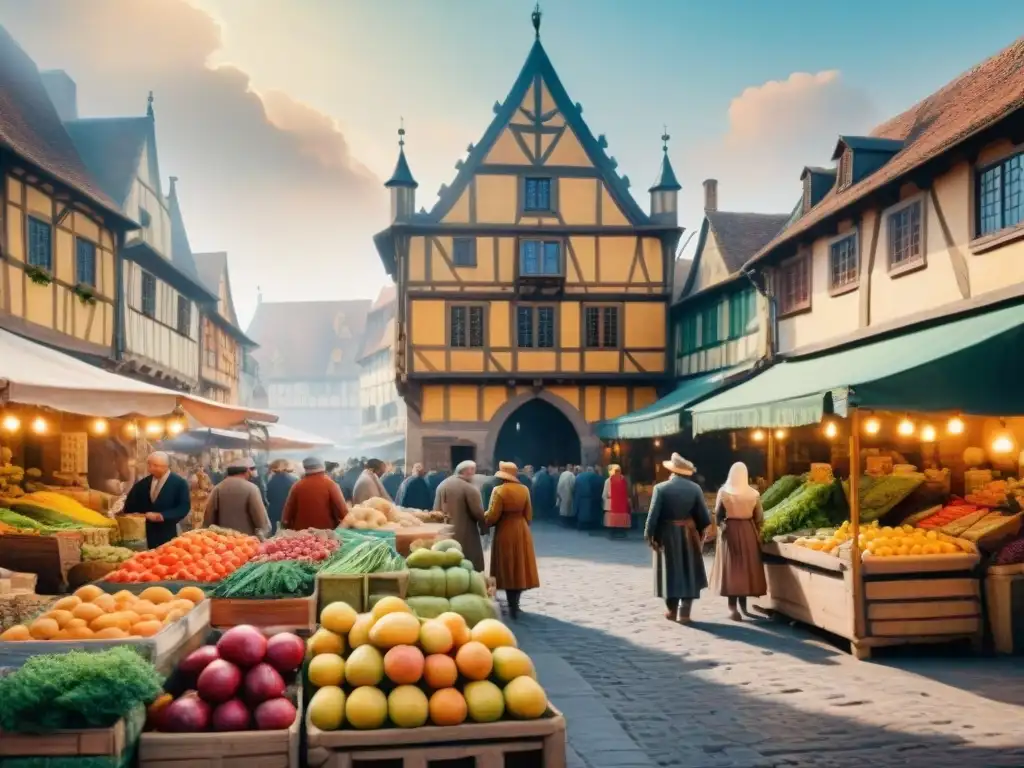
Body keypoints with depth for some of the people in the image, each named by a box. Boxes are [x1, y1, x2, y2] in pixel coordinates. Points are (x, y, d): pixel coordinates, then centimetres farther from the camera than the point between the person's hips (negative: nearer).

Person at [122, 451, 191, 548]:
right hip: (146, 534, 4)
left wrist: (162, 516, -21)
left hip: (167, 535, -3)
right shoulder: (143, 483, 9)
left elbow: (184, 507, -12)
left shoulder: (179, 483, -5)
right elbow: (130, 505, 14)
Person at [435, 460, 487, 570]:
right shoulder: (470, 488, -15)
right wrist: (484, 525, 5)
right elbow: (478, 513, -12)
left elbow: (436, 510, 10)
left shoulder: (442, 485, 5)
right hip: (465, 536, -7)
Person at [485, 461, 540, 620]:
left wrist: (486, 522, 6)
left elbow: (493, 515, -13)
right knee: (519, 567, 12)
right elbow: (528, 514, 6)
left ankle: (512, 607, 2)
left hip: (505, 532, -4)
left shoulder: (499, 491, -13)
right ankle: (515, 603, 17)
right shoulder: (524, 490, 2)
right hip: (522, 531, 4)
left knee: (508, 569, 2)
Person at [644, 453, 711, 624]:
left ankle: (672, 610, 16)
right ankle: (684, 612, 3)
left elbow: (653, 514, -12)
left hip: (667, 534, -1)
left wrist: (649, 534, -3)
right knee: (689, 573, 8)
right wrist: (700, 532, 10)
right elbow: (703, 515, -3)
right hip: (688, 533, 1)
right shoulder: (695, 488, -4)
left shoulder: (661, 488, -11)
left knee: (670, 572, 10)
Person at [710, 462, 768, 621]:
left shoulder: (723, 492, -7)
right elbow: (759, 517, 0)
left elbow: (717, 515, -4)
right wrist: (757, 533, 13)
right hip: (748, 531, 1)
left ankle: (733, 607, -4)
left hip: (729, 531, -1)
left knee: (731, 568, 1)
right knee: (747, 566, 12)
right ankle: (742, 605, 19)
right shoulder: (754, 493, -4)